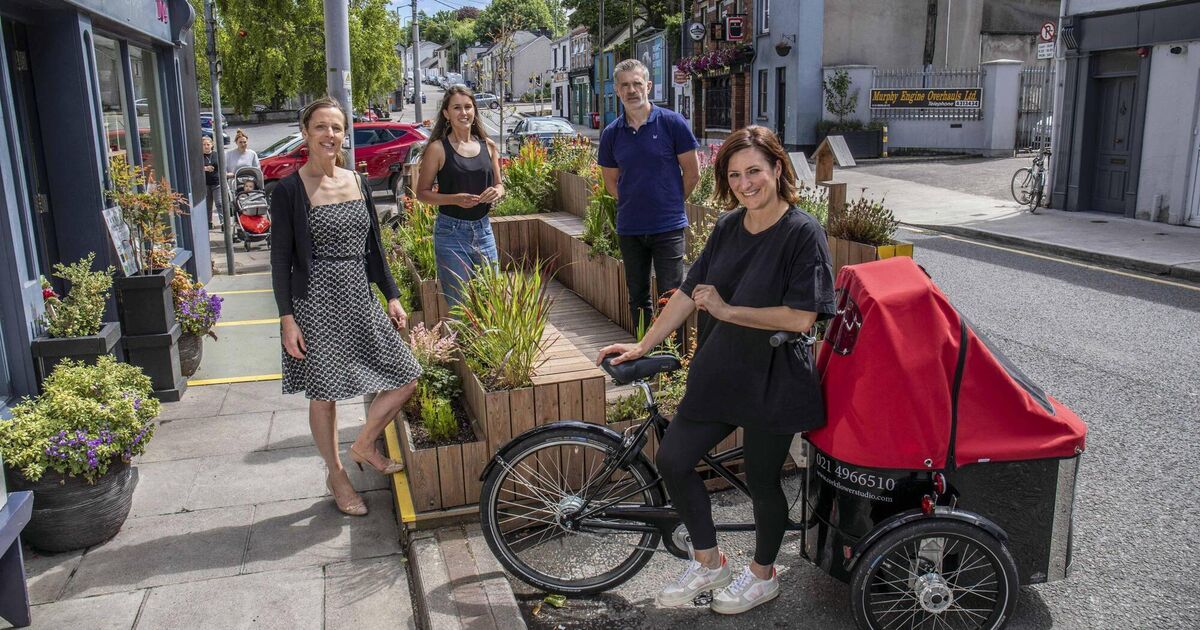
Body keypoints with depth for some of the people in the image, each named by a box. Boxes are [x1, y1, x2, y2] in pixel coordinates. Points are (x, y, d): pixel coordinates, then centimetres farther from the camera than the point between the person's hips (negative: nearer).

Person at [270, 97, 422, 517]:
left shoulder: (357, 183, 8)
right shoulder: (290, 191, -8)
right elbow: (280, 259, -8)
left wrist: (392, 297, 10)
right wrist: (287, 319, -12)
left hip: (360, 300, 5)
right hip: (317, 305, -5)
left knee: (406, 376, 3)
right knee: (324, 394, 7)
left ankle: (364, 446, 25)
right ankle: (336, 475, 28)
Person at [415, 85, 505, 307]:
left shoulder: (488, 146, 6)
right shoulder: (438, 149, -7)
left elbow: (499, 184, 15)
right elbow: (422, 192, -5)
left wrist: (497, 192, -8)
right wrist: (454, 199, -20)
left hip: (483, 230, 4)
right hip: (451, 232, -4)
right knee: (460, 303, 1)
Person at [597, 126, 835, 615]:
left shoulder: (803, 233, -15)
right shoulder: (728, 226, 4)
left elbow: (801, 317, -22)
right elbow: (689, 292, 8)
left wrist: (727, 310, -18)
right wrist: (642, 346, 7)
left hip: (772, 383, -6)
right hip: (717, 373, 6)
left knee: (761, 479, 10)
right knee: (672, 460, 6)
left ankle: (762, 575, 37)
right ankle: (708, 563, 28)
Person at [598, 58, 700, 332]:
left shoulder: (672, 123, -6)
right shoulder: (611, 133, 4)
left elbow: (692, 173, -1)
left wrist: (669, 204, 6)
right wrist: (636, 204, 6)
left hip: (668, 227, -4)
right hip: (629, 230, 4)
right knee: (637, 297, 14)